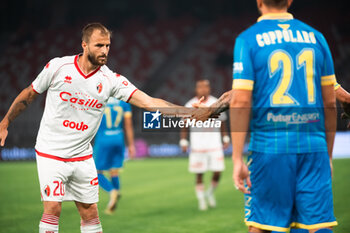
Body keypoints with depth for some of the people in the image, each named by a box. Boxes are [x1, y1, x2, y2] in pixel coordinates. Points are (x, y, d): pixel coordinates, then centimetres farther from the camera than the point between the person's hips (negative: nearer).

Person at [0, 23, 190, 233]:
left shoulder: (111, 80, -7)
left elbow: (149, 102, -16)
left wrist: (192, 112, -27)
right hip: (51, 153, -3)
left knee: (90, 213, 5)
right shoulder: (57, 66, -10)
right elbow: (29, 95, 6)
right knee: (53, 209, -11)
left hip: (83, 157, 3)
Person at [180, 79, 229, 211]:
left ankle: (210, 193, 22)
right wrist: (183, 142, -1)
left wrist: (226, 138, 11)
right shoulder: (190, 106, -1)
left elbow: (222, 123, 15)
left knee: (218, 171, -4)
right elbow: (184, 126, 6)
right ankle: (201, 200, 15)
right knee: (199, 174, 2)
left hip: (215, 144, 1)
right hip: (197, 145, -1)